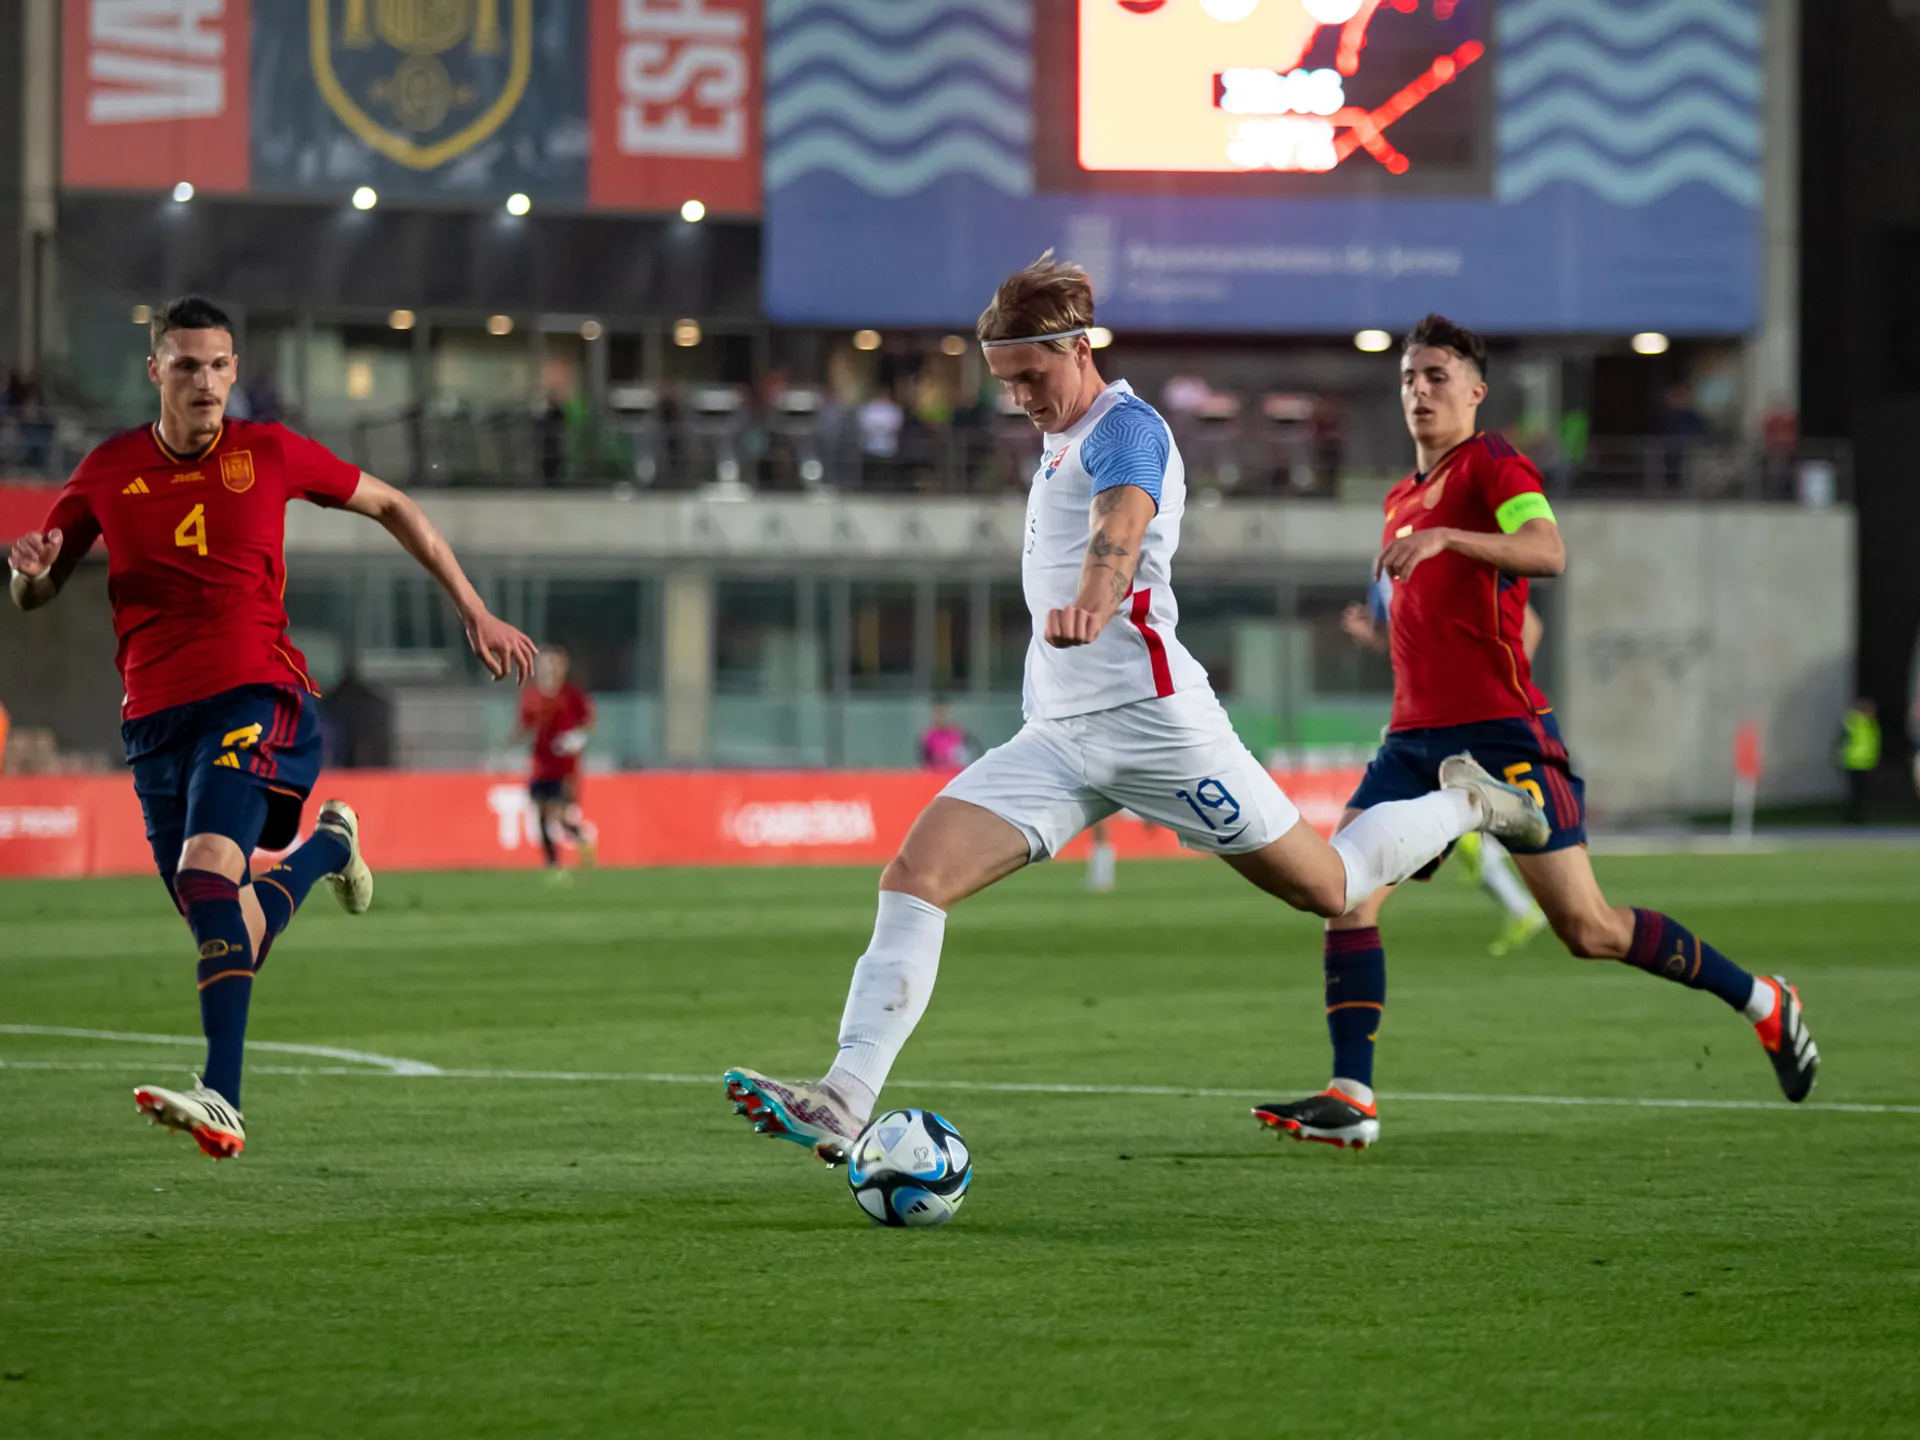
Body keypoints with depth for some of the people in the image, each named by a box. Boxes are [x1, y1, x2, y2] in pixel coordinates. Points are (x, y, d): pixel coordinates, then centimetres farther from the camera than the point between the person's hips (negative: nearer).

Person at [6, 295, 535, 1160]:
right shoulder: (109, 471, 7)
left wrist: (473, 612, 14)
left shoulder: (268, 453, 2)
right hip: (155, 720, 4)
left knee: (209, 869, -27)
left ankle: (221, 1098, -35)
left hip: (257, 695, -3)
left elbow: (389, 506, 16)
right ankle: (323, 845, 41)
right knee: (228, 927, 6)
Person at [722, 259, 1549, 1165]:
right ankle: (845, 1101, -23)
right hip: (1058, 736, 8)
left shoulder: (1124, 428, -12)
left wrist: (1090, 600, -56)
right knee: (915, 875, -14)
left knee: (1330, 890, 4)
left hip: (1149, 719, -8)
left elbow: (1123, 524, -36)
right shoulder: (1060, 439, 16)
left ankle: (1464, 805, 33)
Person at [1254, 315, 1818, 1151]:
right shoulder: (1404, 498, 21)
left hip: (1501, 732, -8)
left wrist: (1445, 538, -36)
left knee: (1589, 931, -7)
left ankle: (1762, 1003, 11)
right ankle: (1350, 1098, -13)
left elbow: (1547, 552, -25)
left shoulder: (1490, 465, -5)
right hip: (1417, 736, 8)